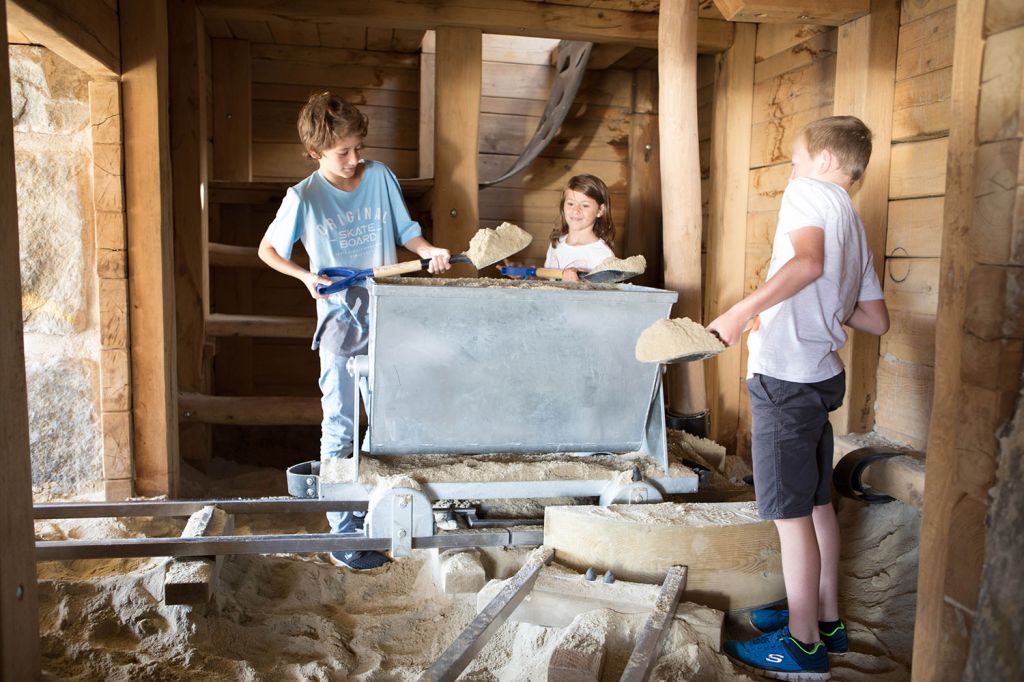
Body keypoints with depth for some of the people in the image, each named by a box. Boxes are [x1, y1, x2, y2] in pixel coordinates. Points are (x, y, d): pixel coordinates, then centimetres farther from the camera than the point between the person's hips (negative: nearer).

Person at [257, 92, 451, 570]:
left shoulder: (380, 176, 1)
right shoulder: (303, 198, -7)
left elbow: (404, 231, 10)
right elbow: (267, 249, 4)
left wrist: (429, 251, -10)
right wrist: (306, 276, -11)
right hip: (340, 321, -4)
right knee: (339, 429, 1)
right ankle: (343, 535, 11)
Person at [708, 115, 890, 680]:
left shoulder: (809, 192, -8)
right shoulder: (855, 226, 17)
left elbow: (808, 260, -30)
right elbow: (877, 320, 17)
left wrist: (743, 310, -36)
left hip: (785, 377, -9)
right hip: (822, 374, 9)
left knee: (790, 512, 0)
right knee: (816, 503, 18)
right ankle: (825, 618, 32)